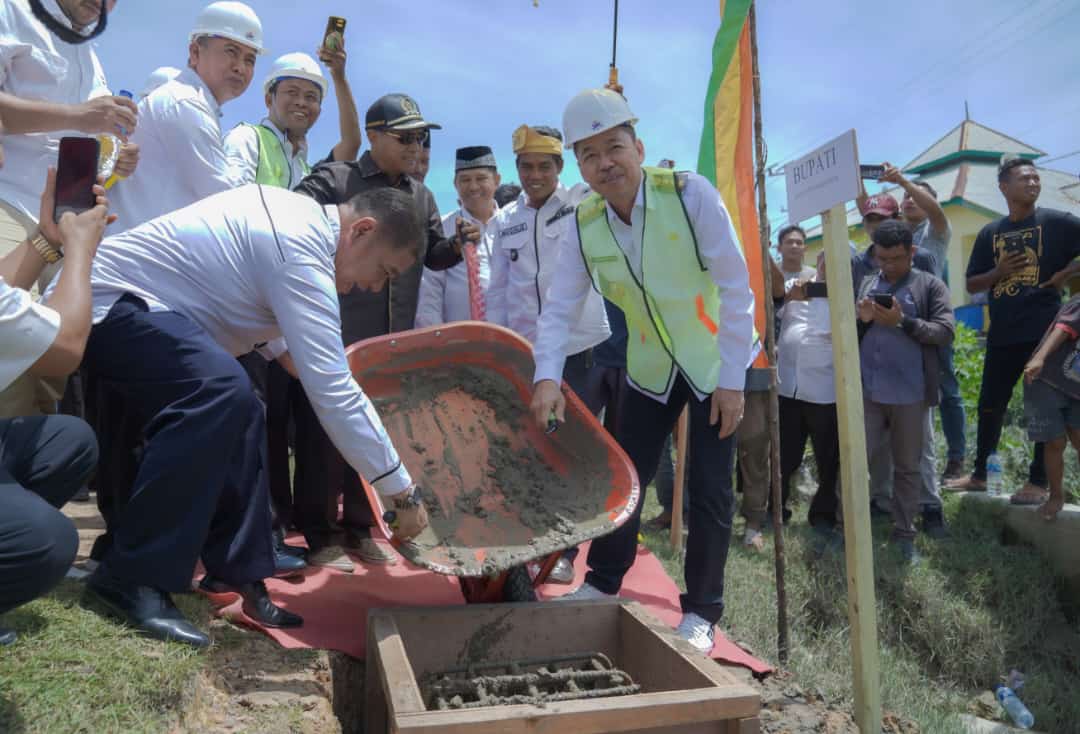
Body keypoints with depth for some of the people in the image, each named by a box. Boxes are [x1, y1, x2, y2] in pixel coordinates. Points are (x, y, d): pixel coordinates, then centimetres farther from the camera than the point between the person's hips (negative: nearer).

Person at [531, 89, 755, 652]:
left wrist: (731, 380, -20)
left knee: (709, 489, -1)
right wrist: (547, 377, -26)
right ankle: (601, 585, 30)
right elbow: (558, 308, -9)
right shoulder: (584, 226, -9)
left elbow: (737, 291, -21)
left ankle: (700, 613, 16)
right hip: (649, 368, 4)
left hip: (715, 365, -3)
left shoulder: (690, 193, -22)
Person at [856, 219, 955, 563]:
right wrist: (862, 320, -9)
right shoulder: (865, 285, 12)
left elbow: (945, 332, -8)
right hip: (867, 392, 2)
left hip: (910, 395, -2)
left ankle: (904, 534, 20)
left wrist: (902, 321, -18)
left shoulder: (930, 286, 3)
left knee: (907, 467, 9)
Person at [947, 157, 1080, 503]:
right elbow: (972, 284, 11)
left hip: (1045, 331, -4)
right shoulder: (990, 233, 9)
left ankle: (1039, 483, 14)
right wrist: (999, 272, -6)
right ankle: (979, 474, 23)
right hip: (1002, 334, 4)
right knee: (989, 405, 10)